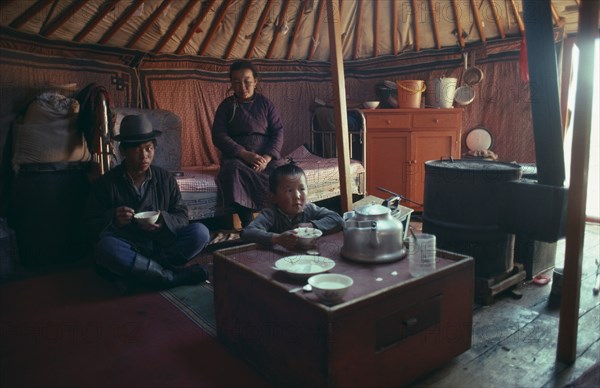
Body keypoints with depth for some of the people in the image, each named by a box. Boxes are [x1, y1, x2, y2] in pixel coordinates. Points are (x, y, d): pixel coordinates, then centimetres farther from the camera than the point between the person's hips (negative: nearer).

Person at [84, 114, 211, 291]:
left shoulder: (166, 178, 5)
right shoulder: (106, 183, 0)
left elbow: (182, 216, 3)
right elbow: (90, 224, 0)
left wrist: (164, 220, -21)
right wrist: (113, 219, -23)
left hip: (162, 246, 2)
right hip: (127, 249, -2)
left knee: (200, 232, -20)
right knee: (105, 247, -35)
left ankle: (138, 274, -25)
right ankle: (173, 276, -26)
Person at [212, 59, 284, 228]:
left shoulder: (265, 103, 11)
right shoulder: (226, 105, 9)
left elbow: (278, 132, 2)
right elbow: (218, 136, -3)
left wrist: (266, 158, -17)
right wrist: (246, 155, -18)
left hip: (265, 155, 1)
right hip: (236, 156, -1)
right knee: (233, 168, -37)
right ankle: (248, 225, -36)